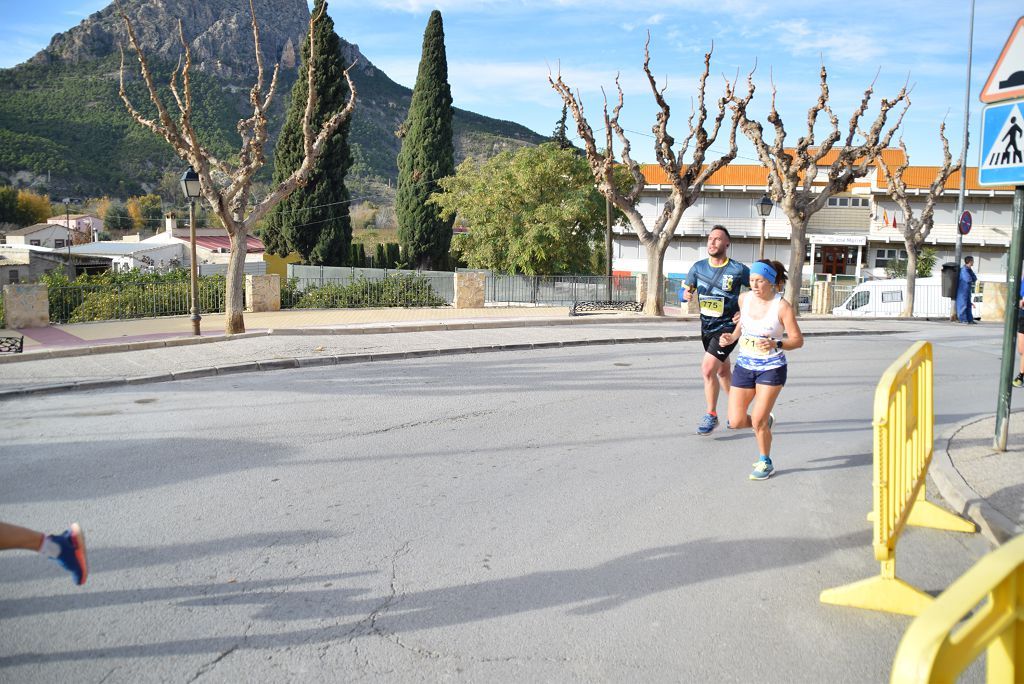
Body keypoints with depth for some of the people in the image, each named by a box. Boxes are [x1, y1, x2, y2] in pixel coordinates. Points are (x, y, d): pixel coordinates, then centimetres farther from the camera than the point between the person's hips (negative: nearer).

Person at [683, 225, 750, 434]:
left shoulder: (738, 270, -12)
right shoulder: (699, 267, 1)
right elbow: (687, 291, 10)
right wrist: (687, 294, -13)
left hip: (727, 327, -6)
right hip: (707, 327, 6)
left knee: (707, 368, -17)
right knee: (723, 371, 19)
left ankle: (711, 415, -2)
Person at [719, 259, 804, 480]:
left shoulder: (782, 307, -15)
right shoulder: (744, 298, -2)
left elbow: (798, 340, -12)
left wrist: (776, 344, -31)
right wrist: (733, 337, 1)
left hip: (771, 368, -4)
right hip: (744, 365, 5)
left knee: (758, 421, -8)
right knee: (735, 422, 0)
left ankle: (765, 462, 18)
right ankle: (766, 421, 34)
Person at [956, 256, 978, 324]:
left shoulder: (969, 269, 13)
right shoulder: (964, 269, -16)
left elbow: (975, 278, 15)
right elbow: (968, 279, -22)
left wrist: (972, 279, -5)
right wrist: (972, 279, -2)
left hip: (968, 290, 9)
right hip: (963, 289, -9)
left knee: (968, 305, 11)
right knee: (963, 304, -6)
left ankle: (970, 319, 14)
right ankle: (962, 319, -3)